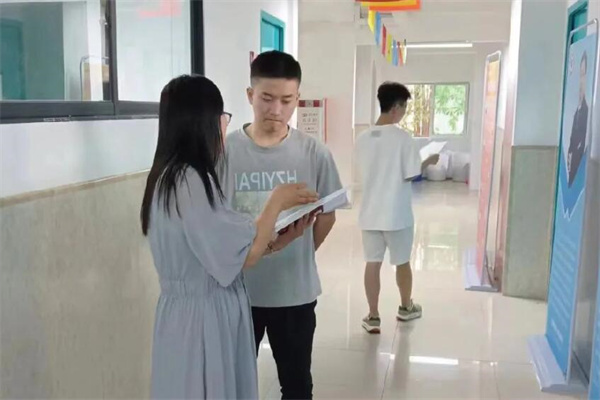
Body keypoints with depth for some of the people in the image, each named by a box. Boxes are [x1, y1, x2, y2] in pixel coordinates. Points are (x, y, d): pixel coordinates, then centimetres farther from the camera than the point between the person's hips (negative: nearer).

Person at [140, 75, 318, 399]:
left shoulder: (170, 176, 7)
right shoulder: (191, 180, -23)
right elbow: (242, 255, -19)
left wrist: (267, 243, 6)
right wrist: (277, 201, -8)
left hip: (197, 308, 9)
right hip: (203, 315, -9)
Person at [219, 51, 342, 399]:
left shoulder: (314, 153, -7)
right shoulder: (226, 151, -9)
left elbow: (327, 217, 4)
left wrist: (296, 256, 5)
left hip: (295, 291, 1)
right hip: (238, 289, 0)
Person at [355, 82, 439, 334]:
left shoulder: (363, 139, 2)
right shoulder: (402, 137, -14)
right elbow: (411, 175, -13)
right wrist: (428, 162, 6)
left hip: (370, 213, 4)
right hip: (397, 214, -4)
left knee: (373, 263, 8)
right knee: (402, 262, 15)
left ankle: (373, 317, 13)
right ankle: (406, 308, 34)